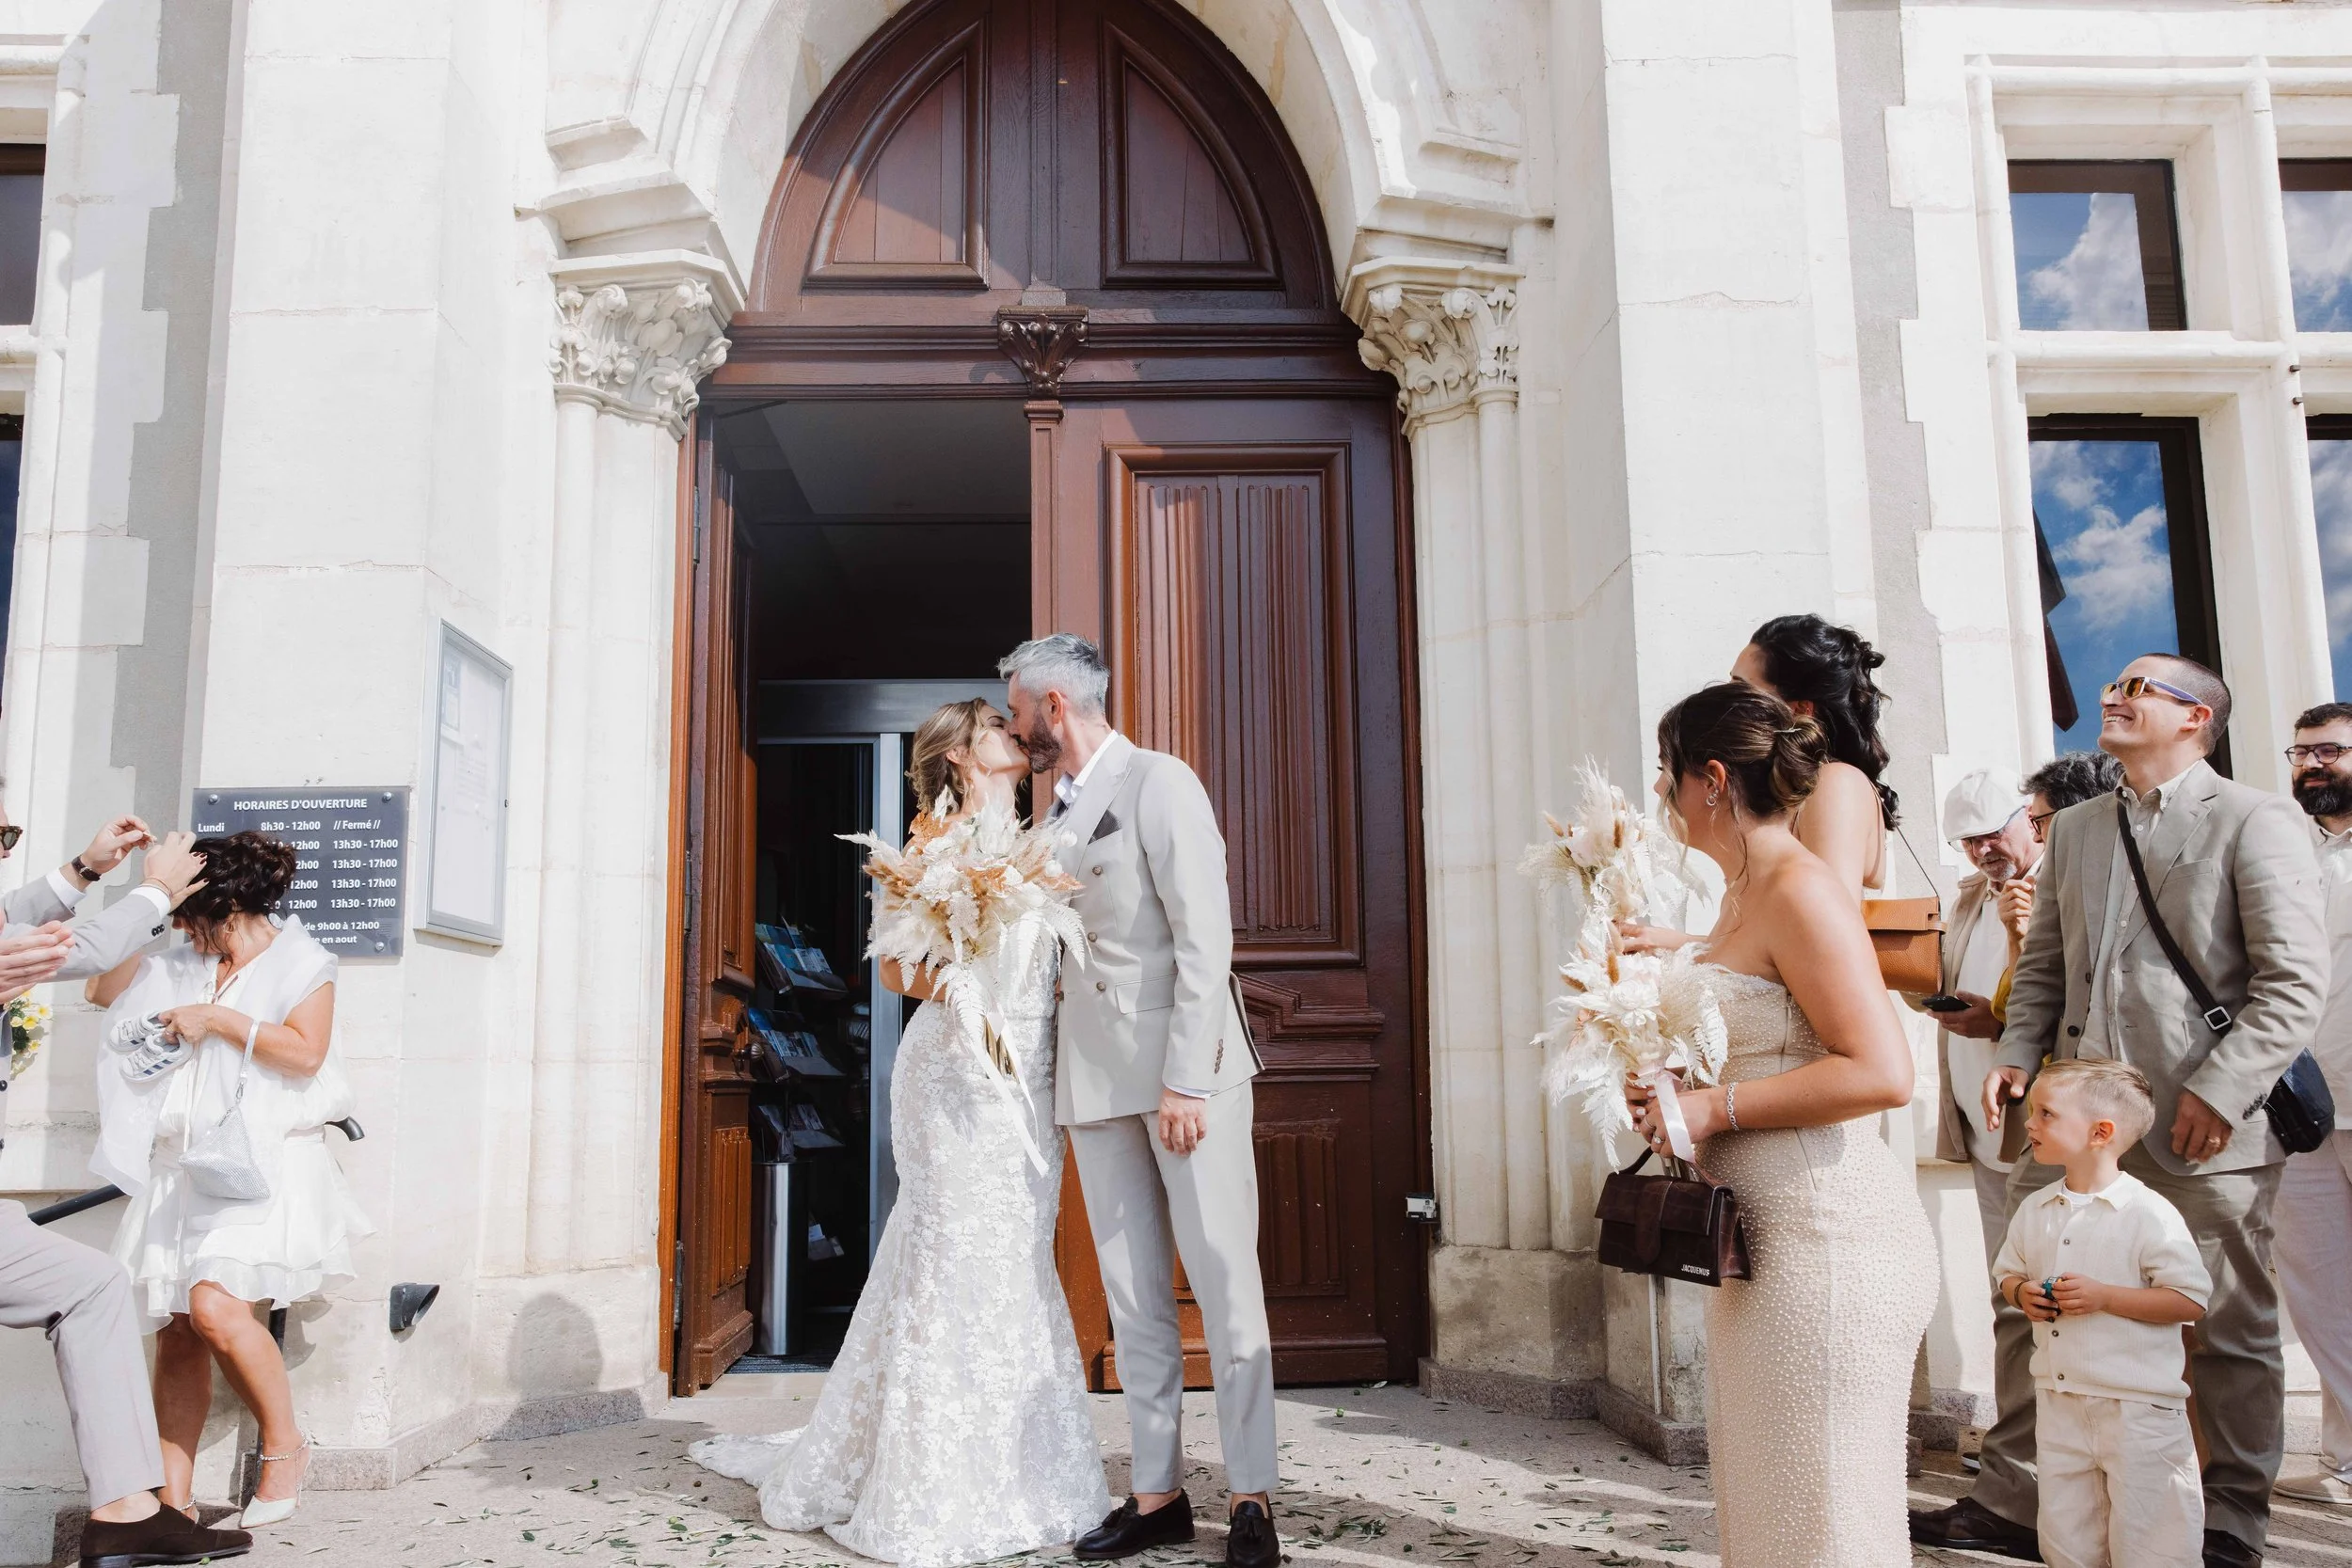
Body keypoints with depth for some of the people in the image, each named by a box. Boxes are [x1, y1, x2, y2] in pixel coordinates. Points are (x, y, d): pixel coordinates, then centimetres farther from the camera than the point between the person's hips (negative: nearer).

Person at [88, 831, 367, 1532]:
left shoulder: (299, 962, 0)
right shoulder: (181, 965, 19)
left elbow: (306, 1053, -11)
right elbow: (102, 990, 14)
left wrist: (218, 1019, -10)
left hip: (263, 1164, -6)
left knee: (215, 1305, -22)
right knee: (175, 1334, 1)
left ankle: (285, 1446, -4)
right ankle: (173, 1500, 7)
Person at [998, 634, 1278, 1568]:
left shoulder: (1159, 784, -5)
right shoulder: (1055, 810, 16)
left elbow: (1205, 939, -12)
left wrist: (1185, 1081, -17)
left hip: (1186, 1067, -7)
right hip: (1096, 1075, 7)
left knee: (1224, 1280, -2)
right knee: (1132, 1297, 9)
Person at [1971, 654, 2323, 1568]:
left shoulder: (2255, 822, -2)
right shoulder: (2072, 830, 17)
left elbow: (2297, 980, -9)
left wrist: (2219, 1091, -17)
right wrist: (2017, 1054, 3)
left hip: (2203, 1128, -5)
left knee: (2226, 1333, 6)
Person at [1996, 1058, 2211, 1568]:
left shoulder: (2149, 1214, -14)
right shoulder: (2034, 1210, 5)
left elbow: (2191, 1301, -15)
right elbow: (2007, 1273, 18)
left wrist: (2104, 1297, -22)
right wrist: (2022, 1293, -5)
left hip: (2138, 1410, -6)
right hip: (2058, 1404, 6)